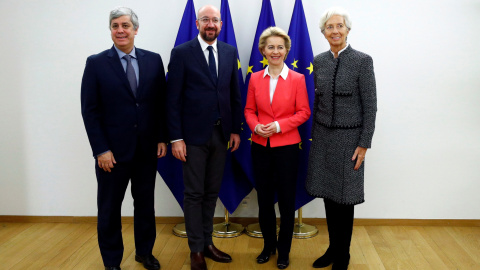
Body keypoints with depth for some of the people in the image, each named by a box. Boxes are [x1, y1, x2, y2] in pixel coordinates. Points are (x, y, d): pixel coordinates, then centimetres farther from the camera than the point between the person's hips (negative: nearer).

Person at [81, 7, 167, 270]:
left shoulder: (153, 60, 3)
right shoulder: (96, 63, -3)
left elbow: (161, 103, 6)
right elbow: (90, 111, -6)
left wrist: (162, 138, 1)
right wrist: (101, 150, -11)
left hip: (147, 149, 2)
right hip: (112, 151, -2)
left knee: (145, 204, 15)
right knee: (109, 209, 10)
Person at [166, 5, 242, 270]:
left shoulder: (230, 52, 7)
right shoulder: (181, 53, -6)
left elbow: (235, 94, 10)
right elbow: (173, 99, -8)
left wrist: (236, 129, 6)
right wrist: (176, 138, -12)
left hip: (221, 134, 4)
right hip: (194, 134, -4)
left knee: (212, 193, 13)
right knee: (194, 194, 5)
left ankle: (207, 243, 27)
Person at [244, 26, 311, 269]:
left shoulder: (297, 79, -3)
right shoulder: (255, 79, 4)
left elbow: (303, 112, -4)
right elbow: (249, 110, 8)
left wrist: (279, 126, -16)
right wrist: (256, 126, -12)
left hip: (287, 147, -2)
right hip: (260, 147, 3)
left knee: (286, 200, 7)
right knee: (264, 199, 13)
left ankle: (284, 250, 25)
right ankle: (268, 245, 32)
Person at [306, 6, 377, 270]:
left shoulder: (362, 61, -9)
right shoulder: (319, 61, 6)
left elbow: (370, 106, -8)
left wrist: (364, 144, -11)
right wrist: (314, 136, 13)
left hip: (348, 138, -4)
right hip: (322, 136, 5)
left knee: (344, 198, 5)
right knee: (328, 195, 12)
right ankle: (332, 248, 30)